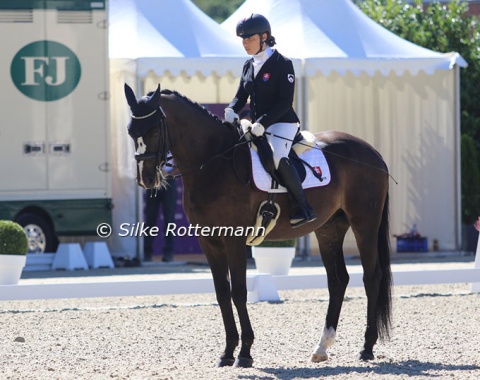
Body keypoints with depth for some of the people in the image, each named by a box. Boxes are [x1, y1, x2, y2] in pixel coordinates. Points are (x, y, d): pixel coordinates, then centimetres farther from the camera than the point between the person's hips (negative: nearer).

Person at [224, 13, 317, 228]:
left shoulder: (282, 64, -9)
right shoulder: (249, 66, 13)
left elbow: (285, 101, -15)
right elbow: (241, 96, 14)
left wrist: (263, 122, -25)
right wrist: (231, 110, -10)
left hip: (281, 124, -8)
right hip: (257, 127, 8)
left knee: (278, 157, -33)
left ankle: (302, 208, -27)